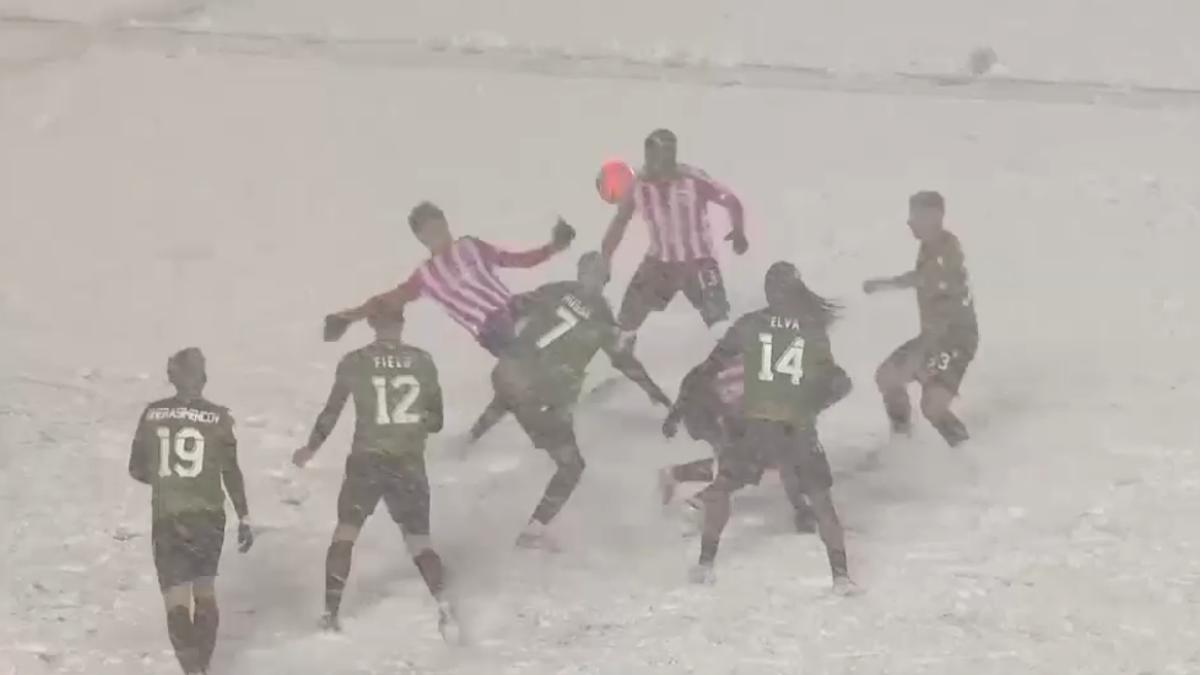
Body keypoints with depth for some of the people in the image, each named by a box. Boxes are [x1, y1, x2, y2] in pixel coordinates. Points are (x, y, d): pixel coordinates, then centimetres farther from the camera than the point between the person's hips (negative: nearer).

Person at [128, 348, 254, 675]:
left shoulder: (153, 414, -2)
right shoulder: (217, 418, -6)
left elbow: (137, 469, 5)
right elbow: (231, 473, -4)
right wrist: (244, 518, 4)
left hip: (167, 517, -1)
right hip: (208, 515, 1)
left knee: (177, 599, -2)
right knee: (205, 590, 21)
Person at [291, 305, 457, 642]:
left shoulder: (354, 362, -5)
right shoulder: (422, 361, 0)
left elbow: (331, 412, 3)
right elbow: (436, 420, 6)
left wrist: (310, 449, 19)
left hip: (366, 461, -1)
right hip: (410, 463, 1)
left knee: (346, 530, 19)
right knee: (419, 540, 8)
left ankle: (331, 611, 16)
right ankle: (444, 607, -13)